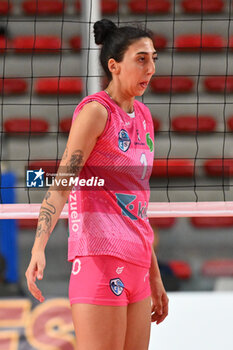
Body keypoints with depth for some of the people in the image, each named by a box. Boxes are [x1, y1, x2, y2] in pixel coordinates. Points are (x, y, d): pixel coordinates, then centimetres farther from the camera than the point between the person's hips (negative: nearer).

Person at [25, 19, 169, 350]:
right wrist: (38, 248, -30)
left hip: (134, 263, 8)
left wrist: (154, 276, 23)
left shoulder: (142, 116, 18)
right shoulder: (95, 110, -6)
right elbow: (61, 183, -16)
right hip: (100, 256, -8)